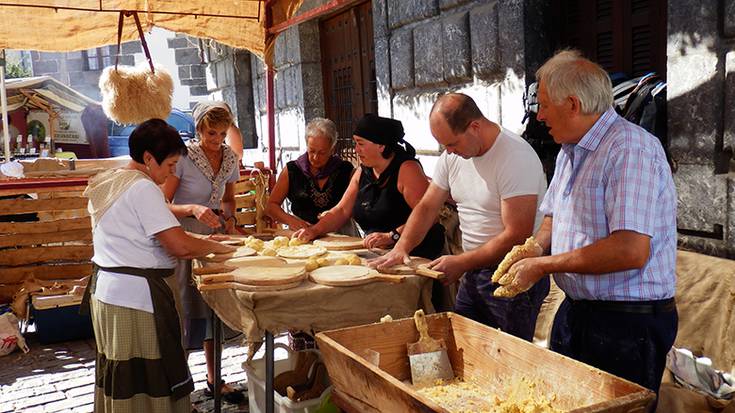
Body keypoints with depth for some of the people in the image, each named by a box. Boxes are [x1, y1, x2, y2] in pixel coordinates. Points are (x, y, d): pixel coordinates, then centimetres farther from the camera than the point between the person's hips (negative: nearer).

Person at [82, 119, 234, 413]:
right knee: (151, 380, 0)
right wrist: (215, 247, -4)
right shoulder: (143, 187, -17)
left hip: (105, 288, 9)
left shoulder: (107, 183, 12)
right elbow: (180, 246, -22)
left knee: (121, 377, 16)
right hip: (136, 295, -9)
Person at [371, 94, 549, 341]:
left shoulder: (516, 158, -20)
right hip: (474, 269, 7)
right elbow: (427, 207, 9)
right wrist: (401, 248, -6)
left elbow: (517, 236, -22)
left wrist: (461, 263, -18)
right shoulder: (452, 156, 4)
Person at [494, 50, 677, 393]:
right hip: (575, 311, 9)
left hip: (628, 324, -9)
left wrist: (542, 266, -19)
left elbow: (631, 251, -28)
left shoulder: (631, 149, -20)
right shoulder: (569, 152, 11)